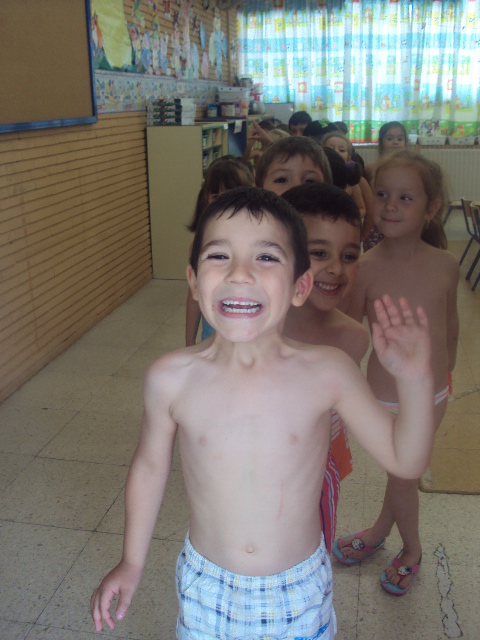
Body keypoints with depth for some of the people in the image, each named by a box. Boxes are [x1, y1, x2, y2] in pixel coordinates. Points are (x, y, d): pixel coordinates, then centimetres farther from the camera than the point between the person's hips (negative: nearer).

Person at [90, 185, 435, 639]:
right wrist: (132, 562, 8)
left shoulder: (327, 373, -20)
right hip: (206, 587, 1)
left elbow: (405, 460, -10)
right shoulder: (171, 379, -19)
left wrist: (415, 379, -27)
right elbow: (150, 466, -2)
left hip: (299, 589, 0)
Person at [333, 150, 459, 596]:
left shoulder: (445, 264, -8)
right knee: (402, 475, 16)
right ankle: (411, 550, 45)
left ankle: (380, 531, 46)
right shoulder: (367, 267, -17)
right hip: (384, 397, -2)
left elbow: (450, 323, 7)